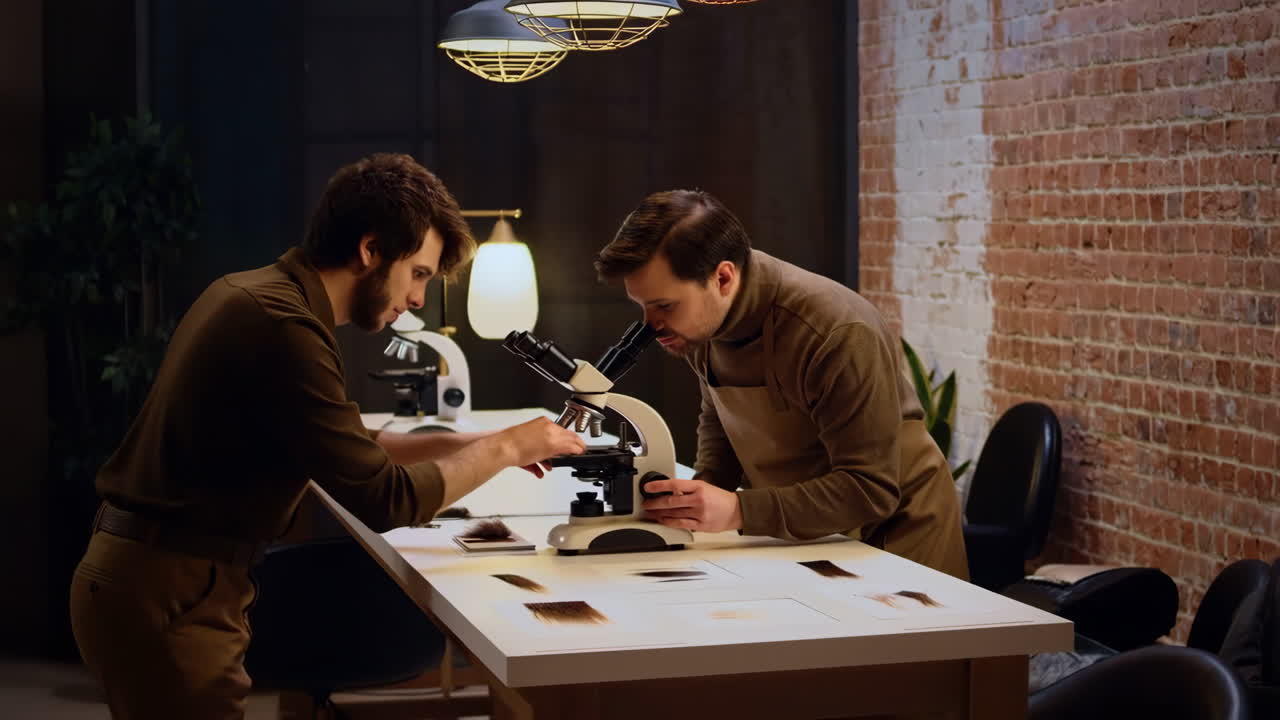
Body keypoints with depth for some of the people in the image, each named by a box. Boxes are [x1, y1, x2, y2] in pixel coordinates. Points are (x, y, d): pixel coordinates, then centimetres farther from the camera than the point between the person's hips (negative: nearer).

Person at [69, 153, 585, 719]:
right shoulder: (282, 324, -21)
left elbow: (345, 447, 19)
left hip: (146, 577, 10)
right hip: (167, 597, -10)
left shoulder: (255, 293, 10)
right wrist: (503, 449, -6)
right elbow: (385, 500, -19)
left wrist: (469, 444, 13)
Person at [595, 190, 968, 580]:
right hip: (797, 534, 5)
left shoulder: (840, 333, -27)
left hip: (892, 530, -5)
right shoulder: (699, 317, -7)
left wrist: (739, 512, -33)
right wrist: (704, 489, -9)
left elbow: (870, 490, -26)